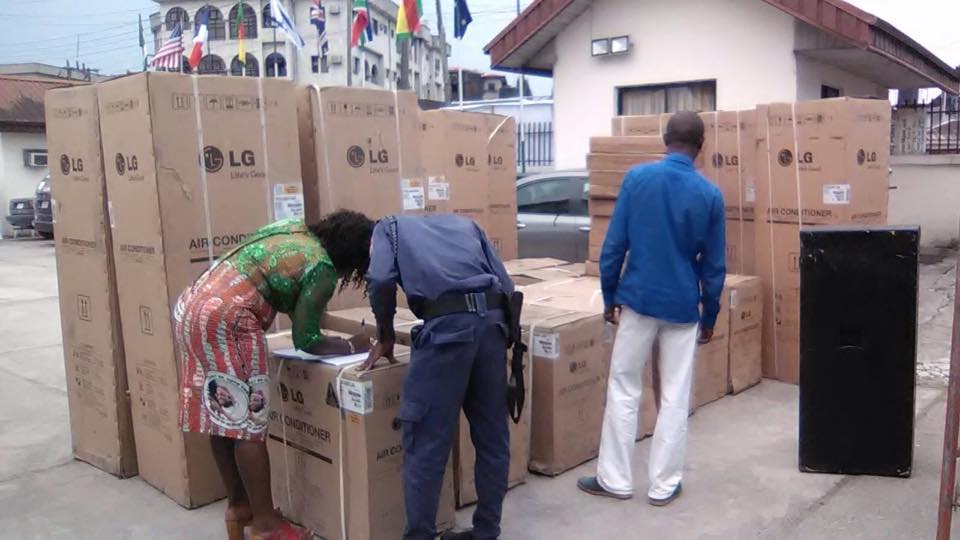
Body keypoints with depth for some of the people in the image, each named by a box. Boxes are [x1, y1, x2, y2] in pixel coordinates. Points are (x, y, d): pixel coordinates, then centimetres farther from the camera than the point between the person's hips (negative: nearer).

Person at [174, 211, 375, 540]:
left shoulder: (293, 229, 17)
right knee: (248, 424, 0)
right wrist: (353, 346, 11)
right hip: (225, 319, -9)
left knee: (221, 419, 17)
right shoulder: (323, 270, -7)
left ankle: (237, 506, 30)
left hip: (191, 304, 9)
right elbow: (306, 340, -2)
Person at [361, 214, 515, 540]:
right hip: (492, 320, 5)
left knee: (426, 443, 3)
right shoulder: (464, 224, 31)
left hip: (447, 325, -5)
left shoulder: (391, 227, 22)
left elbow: (381, 280, 0)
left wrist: (385, 336, 13)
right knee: (492, 436, 15)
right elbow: (506, 286, 18)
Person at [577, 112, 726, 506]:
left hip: (638, 300, 0)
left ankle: (614, 480, 16)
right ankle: (664, 485, 17)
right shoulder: (710, 195, -4)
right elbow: (713, 266, 0)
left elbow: (614, 245, -5)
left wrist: (609, 296, 6)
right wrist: (709, 316, 11)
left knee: (623, 391, 10)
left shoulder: (636, 178, -5)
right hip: (683, 307, 1)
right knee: (675, 398, 10)